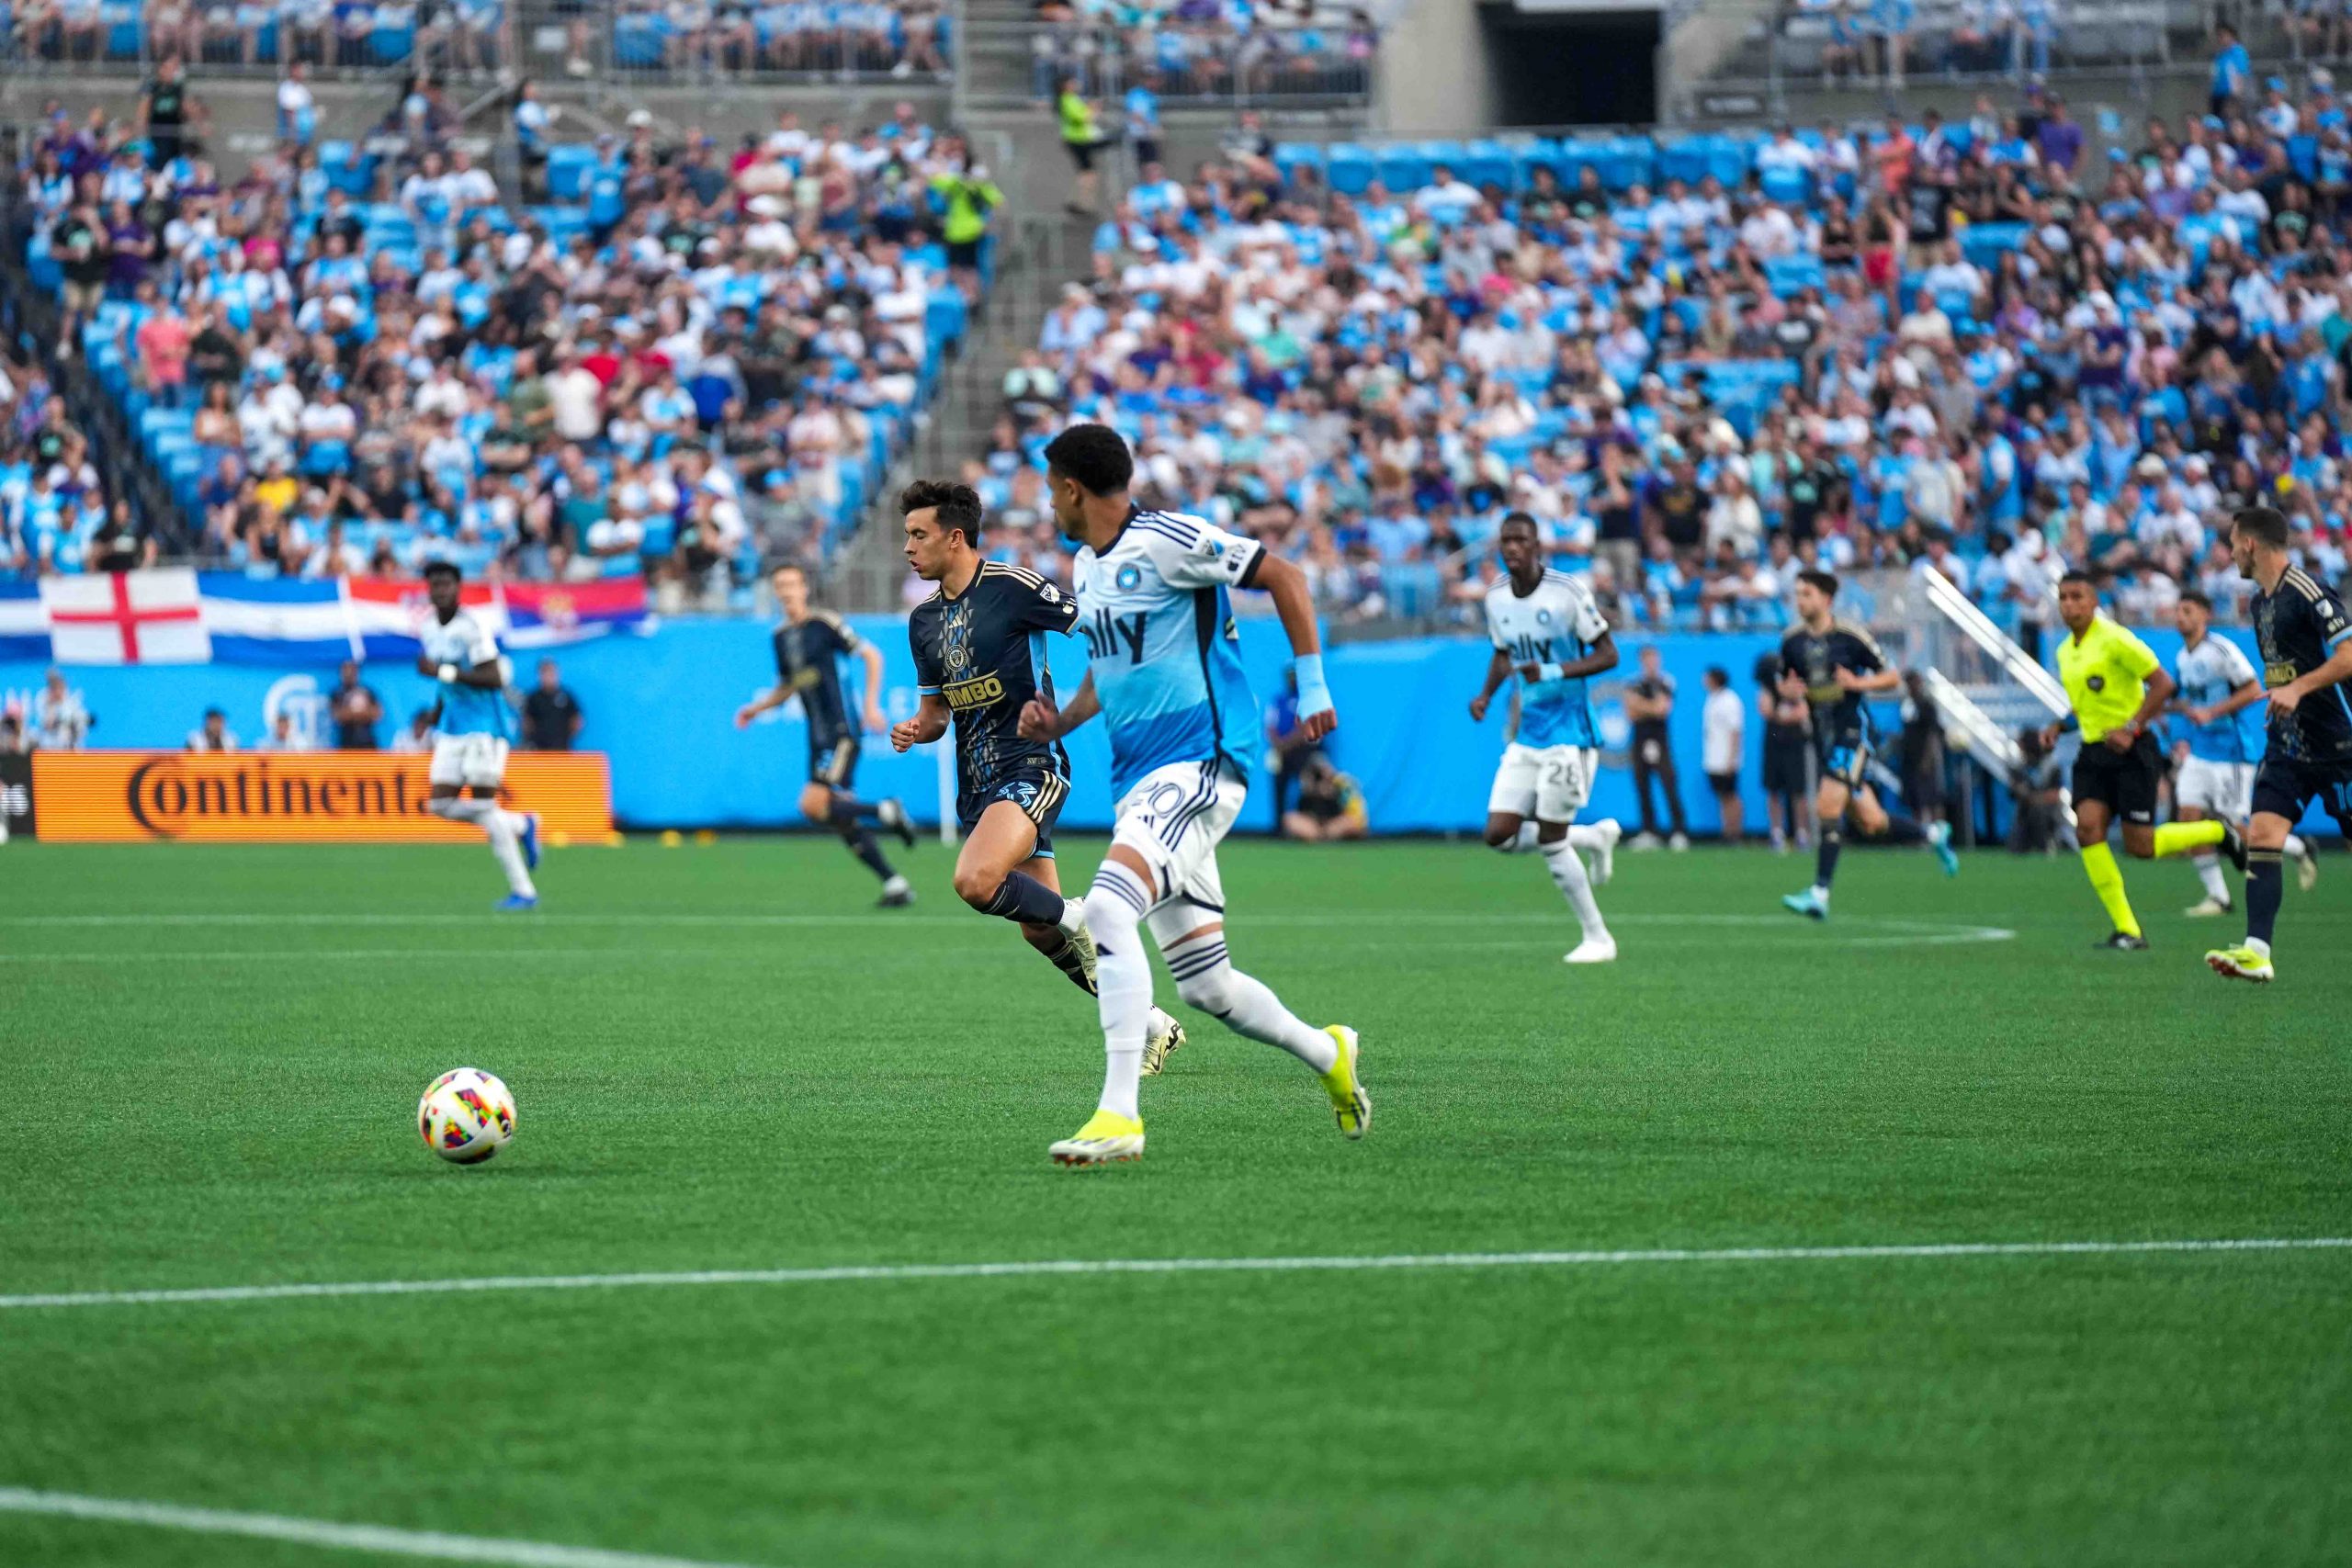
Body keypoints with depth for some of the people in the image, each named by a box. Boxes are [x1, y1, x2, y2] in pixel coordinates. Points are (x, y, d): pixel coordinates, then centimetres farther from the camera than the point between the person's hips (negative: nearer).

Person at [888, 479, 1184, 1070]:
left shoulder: (1012, 587, -11)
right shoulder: (924, 620, 12)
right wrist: (916, 729, -1)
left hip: (1029, 767, -8)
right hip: (976, 782, 8)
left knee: (975, 881, -31)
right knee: (1041, 932, 8)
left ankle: (1076, 917, -4)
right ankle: (1152, 1025, 20)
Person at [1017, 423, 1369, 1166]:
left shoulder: (1165, 541, -12)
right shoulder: (1087, 565, 15)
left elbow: (1282, 575, -9)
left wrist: (1312, 684, -12)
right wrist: (1059, 722, 11)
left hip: (1198, 763, -9)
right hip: (1140, 777, 9)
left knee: (1108, 907, -29)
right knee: (1206, 987, 9)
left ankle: (1118, 1115, -32)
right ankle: (1327, 1055, 34)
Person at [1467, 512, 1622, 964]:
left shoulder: (1568, 592, -14)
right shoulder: (1496, 597, 5)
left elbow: (1608, 655, -10)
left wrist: (1552, 672, -23)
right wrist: (1486, 694, 4)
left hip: (1567, 732, -7)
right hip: (1526, 735, 7)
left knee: (1550, 840, -7)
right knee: (1499, 834, -2)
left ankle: (1598, 938, 7)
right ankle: (1595, 836, 22)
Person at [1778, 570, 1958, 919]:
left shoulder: (1851, 637, -8)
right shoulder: (1792, 641, 6)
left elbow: (1892, 678, -1)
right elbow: (1785, 683, 19)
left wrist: (1858, 682, -18)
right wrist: (1788, 690, -5)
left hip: (1852, 730, -6)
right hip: (1823, 735, 6)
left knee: (1828, 807, -18)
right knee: (1870, 822, 9)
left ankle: (1820, 894, -15)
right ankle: (1934, 835, 34)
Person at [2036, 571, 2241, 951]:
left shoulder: (2115, 640, -12)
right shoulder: (2065, 651, 12)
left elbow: (2162, 683, -15)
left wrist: (2131, 728, -20)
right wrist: (2058, 727, 10)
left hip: (2131, 750, -7)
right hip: (2093, 752, 7)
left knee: (2139, 846, -7)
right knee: (2087, 826, -15)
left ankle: (2219, 834, 21)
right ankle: (2127, 931, -11)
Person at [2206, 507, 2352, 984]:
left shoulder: (2309, 592, -15)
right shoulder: (2261, 601, 13)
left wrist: (2298, 688, -27)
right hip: (2287, 743, 8)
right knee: (2262, 834, -8)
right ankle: (2256, 952, -15)